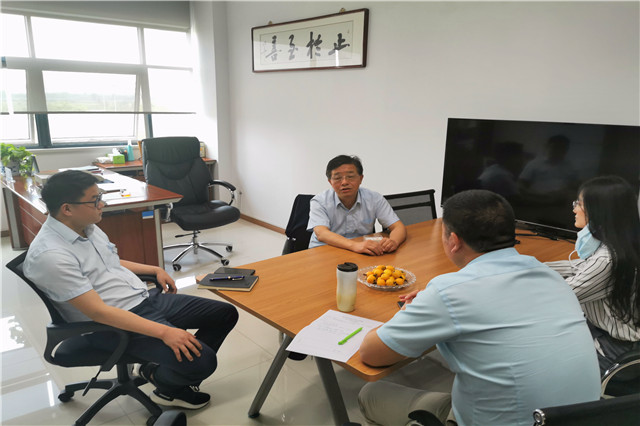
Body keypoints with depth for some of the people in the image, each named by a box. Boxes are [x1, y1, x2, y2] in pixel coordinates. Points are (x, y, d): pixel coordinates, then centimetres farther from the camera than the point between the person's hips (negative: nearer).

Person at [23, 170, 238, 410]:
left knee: (225, 314, 5)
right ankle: (167, 384, 14)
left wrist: (155, 270, 17)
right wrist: (163, 332, -30)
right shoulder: (49, 255, -23)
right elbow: (97, 311, -26)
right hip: (112, 325, -9)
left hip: (145, 298, 9)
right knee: (202, 361, -22)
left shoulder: (87, 226, 5)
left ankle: (166, 368, 18)